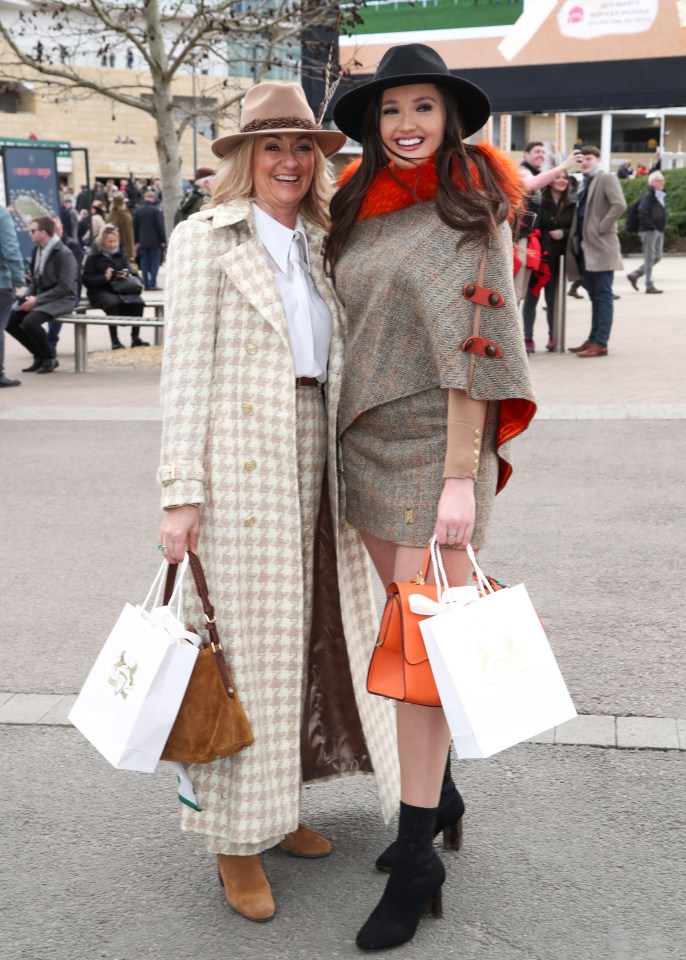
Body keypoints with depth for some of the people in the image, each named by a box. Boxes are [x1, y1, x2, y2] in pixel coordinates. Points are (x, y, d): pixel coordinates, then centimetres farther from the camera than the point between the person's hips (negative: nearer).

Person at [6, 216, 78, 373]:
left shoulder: (64, 253, -15)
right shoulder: (37, 250, 8)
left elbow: (64, 287, -20)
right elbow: (35, 280, 16)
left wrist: (37, 300, -21)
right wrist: (28, 297, -4)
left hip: (61, 299, -8)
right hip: (39, 297, 8)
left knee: (30, 321, -30)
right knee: (10, 320, -6)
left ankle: (50, 358, -7)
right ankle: (40, 355, 9)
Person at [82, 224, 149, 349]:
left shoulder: (122, 255, 16)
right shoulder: (93, 257, 3)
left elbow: (129, 274, 21)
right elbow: (87, 280, -4)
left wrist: (126, 275, -5)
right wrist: (105, 277, -19)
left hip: (121, 289, 4)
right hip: (100, 291, -4)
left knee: (138, 301, -26)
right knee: (113, 302, -37)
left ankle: (135, 338, -17)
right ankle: (115, 340, -32)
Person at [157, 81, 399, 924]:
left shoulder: (321, 247, 14)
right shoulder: (205, 239, -3)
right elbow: (186, 372, -8)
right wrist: (181, 492, -13)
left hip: (316, 466, 7)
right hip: (240, 465, -6)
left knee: (312, 632, 11)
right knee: (247, 642, -1)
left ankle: (277, 806, 26)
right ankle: (236, 838, 12)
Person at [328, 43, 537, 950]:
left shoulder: (470, 212, -9)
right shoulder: (360, 210, 10)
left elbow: (475, 349, -15)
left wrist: (462, 477, -20)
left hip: (436, 445, -6)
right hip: (367, 439, 7)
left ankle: (417, 861, 3)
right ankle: (439, 793, 32)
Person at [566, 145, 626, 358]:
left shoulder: (607, 179, -5)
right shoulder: (584, 183, 19)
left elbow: (619, 205, -19)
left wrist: (602, 228, -17)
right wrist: (575, 240, 10)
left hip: (601, 247, -8)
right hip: (584, 247, 8)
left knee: (603, 296, -6)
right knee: (595, 297, 12)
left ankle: (600, 343, -7)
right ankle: (593, 339, 17)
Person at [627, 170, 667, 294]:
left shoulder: (661, 196, 15)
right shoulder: (648, 196, -12)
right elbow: (643, 214, -20)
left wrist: (663, 227, 10)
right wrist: (651, 227, -18)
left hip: (659, 231, 9)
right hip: (649, 231, -9)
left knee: (657, 257, 12)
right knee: (649, 258, -4)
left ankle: (634, 275, 22)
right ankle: (649, 286, 1)